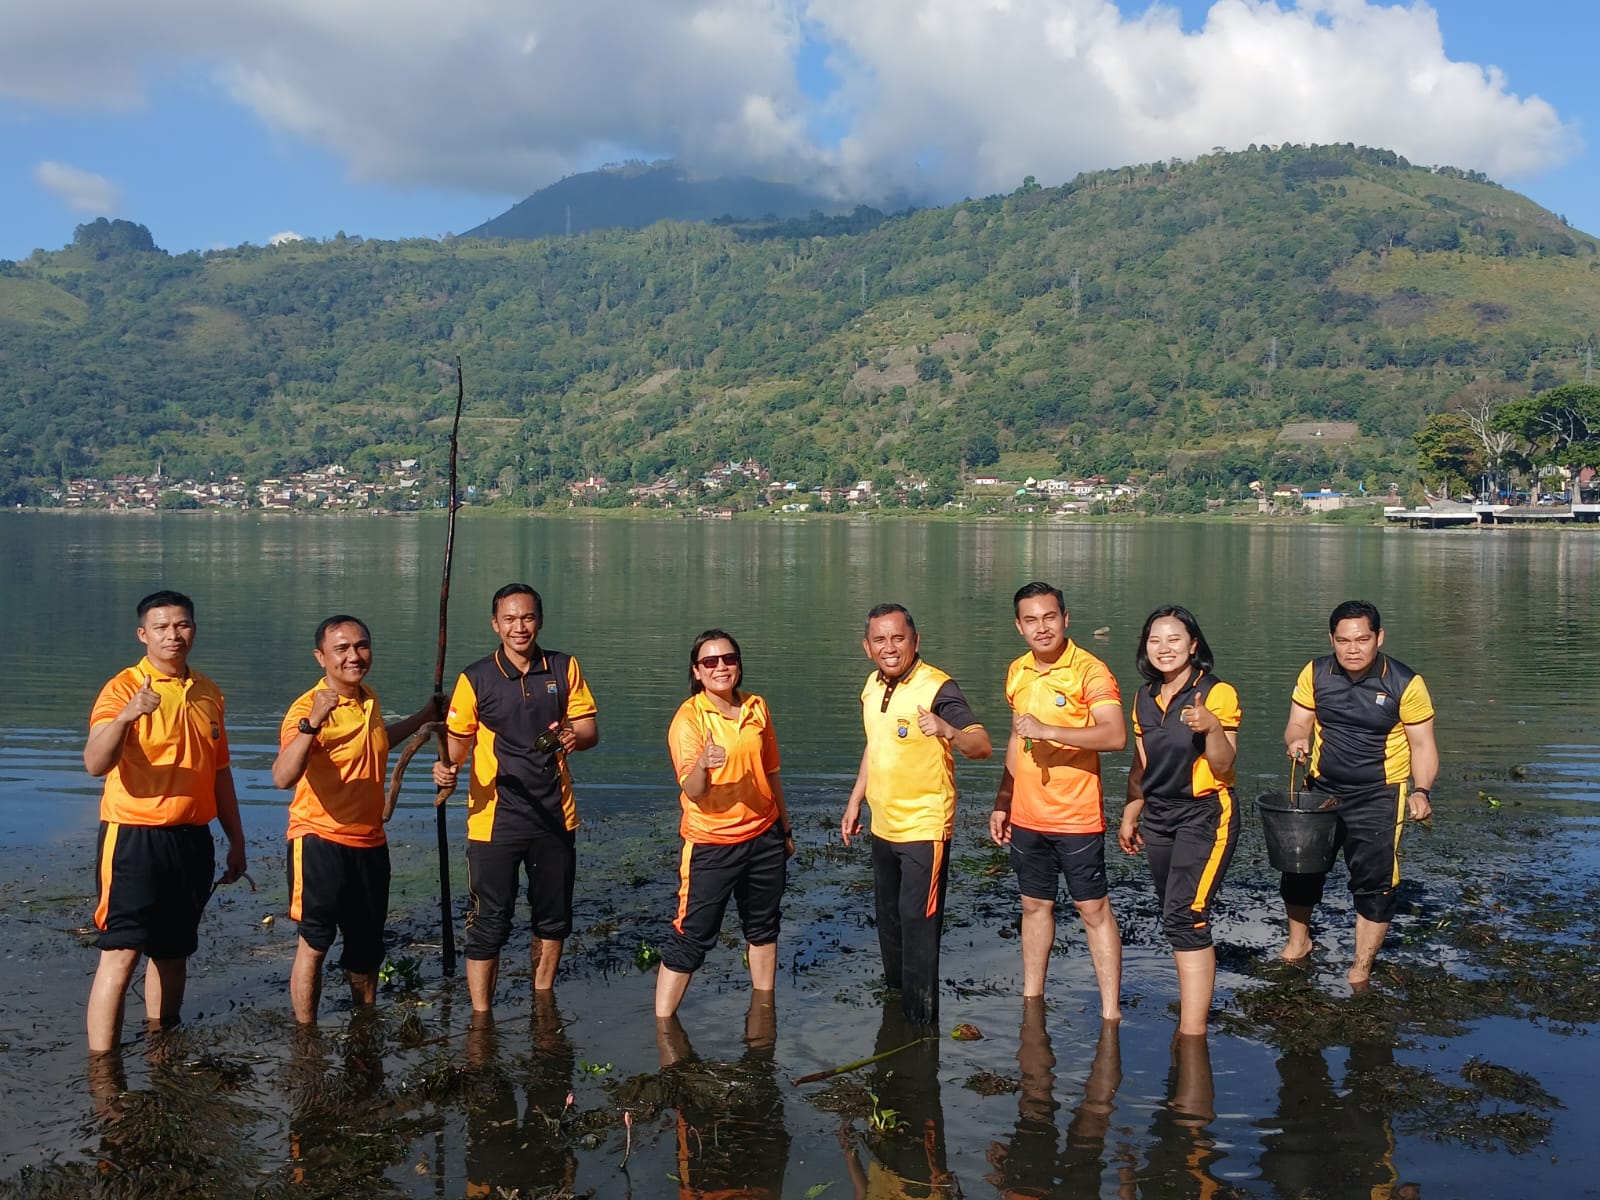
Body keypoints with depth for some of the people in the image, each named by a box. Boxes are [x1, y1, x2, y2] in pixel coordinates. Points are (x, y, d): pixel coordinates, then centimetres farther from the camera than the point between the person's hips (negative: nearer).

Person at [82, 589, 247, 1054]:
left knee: (173, 951, 14)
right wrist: (124, 717, -40)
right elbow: (95, 764, -23)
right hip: (134, 839, -6)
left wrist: (236, 839, 17)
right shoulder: (124, 688, -9)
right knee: (121, 953, -9)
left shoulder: (208, 693, 10)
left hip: (192, 840, 6)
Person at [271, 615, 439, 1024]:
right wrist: (310, 724, -46)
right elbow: (283, 777, -35)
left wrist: (421, 718, 33)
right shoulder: (309, 707, -19)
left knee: (367, 944, 19)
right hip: (320, 840, -7)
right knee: (315, 942, -4)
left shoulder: (369, 699, 6)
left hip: (369, 842, 7)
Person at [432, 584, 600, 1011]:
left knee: (554, 919, 17)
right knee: (488, 924, -3)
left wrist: (575, 736, -20)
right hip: (495, 819, -3)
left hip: (554, 815, 4)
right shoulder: (476, 679, -4)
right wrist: (448, 765, -21)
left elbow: (590, 728, 3)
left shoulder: (564, 668, 2)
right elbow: (459, 737, 0)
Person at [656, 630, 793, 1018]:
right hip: (711, 843, -5)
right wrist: (702, 765, -44)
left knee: (763, 926, 17)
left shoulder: (756, 707, 3)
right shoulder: (688, 717, -13)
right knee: (691, 936, -4)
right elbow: (692, 791, -22)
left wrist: (785, 828, 21)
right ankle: (662, 1021, 2)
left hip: (764, 835, 6)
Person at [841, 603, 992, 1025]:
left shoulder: (937, 687, -19)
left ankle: (921, 1019, 8)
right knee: (889, 921, 20)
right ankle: (894, 996, 38)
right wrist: (855, 801, 17)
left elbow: (983, 745, -27)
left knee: (918, 923, -4)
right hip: (883, 827, 8)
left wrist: (947, 731, -47)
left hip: (925, 828, -8)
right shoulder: (872, 687, 4)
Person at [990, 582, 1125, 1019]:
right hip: (1026, 817, 6)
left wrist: (1048, 730, -31)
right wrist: (1002, 802, 19)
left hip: (1077, 816, -6)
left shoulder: (1089, 670, -14)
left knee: (1094, 910, 0)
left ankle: (1110, 1012, 5)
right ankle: (1031, 1000, 27)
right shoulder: (1017, 672, 7)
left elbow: (1115, 735, -27)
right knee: (1035, 905, 16)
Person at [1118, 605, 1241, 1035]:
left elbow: (1223, 767, -15)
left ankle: (1192, 1031, -12)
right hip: (1158, 816, 7)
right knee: (1175, 917, 11)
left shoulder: (1217, 693, -11)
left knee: (1185, 918, -15)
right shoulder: (1145, 698, 8)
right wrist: (1130, 816, 18)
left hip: (1206, 814, -7)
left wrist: (1212, 727, -31)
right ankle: (1195, 998, 25)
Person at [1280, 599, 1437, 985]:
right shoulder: (1314, 674, -4)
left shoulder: (1405, 684, -12)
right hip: (1322, 787, 3)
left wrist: (1421, 791, -20)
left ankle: (1361, 968, 15)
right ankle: (1298, 941, 35)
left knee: (1374, 881, -2)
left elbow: (1422, 744, -6)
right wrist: (1298, 740, -22)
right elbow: (1297, 724, 2)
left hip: (1378, 795, -3)